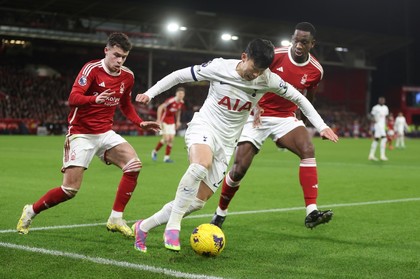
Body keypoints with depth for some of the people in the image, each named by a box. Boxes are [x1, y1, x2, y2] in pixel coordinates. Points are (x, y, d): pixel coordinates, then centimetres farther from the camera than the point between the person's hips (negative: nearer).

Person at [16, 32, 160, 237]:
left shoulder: (127, 76, 4)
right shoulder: (92, 69, -15)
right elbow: (73, 98, -25)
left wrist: (140, 123, 6)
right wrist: (95, 99, -45)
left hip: (105, 133, 6)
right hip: (81, 134, -5)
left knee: (134, 164, -18)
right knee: (70, 189, -10)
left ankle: (116, 219, -8)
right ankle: (30, 211, 16)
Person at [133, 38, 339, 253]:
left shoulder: (267, 79, -7)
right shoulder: (219, 67, -13)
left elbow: (297, 98, 6)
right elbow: (179, 75, -2)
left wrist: (321, 126, 2)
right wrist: (150, 93, -4)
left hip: (227, 144, 4)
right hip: (203, 127, -4)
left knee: (196, 202, -3)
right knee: (201, 165, -39)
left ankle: (143, 227, 13)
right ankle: (173, 225, -28)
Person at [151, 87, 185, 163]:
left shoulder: (181, 103, -1)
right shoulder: (171, 100, -24)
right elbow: (160, 108, -26)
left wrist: (178, 121, 17)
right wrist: (159, 120, -29)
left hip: (171, 122, 7)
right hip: (164, 121, -7)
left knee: (171, 139, -2)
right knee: (166, 139, -13)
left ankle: (167, 157, 6)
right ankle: (155, 151, 10)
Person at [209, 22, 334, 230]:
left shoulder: (316, 71, -7)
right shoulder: (275, 55, -16)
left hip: (286, 117, 2)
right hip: (258, 116, -2)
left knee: (308, 150, -26)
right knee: (239, 168, -7)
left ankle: (311, 213, -29)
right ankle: (220, 212, 20)